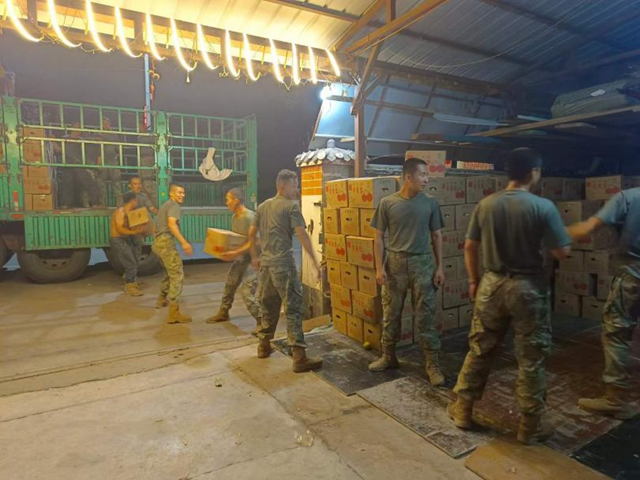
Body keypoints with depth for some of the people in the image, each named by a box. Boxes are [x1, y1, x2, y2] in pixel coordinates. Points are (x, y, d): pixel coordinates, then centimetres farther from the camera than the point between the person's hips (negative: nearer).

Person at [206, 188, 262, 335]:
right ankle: (223, 313, 41)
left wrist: (235, 253, -30)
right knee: (229, 284, 20)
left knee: (246, 291, -15)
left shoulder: (249, 217, -22)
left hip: (253, 258, -9)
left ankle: (262, 321, -3)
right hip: (240, 257, 9)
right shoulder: (235, 217, 7)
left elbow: (253, 242, -26)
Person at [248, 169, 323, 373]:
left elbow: (251, 234, 19)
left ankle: (264, 346, 31)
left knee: (268, 305, 19)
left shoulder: (263, 206, 15)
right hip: (283, 264, -7)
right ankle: (299, 357, -7)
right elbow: (302, 236, -15)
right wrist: (315, 262, -14)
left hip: (266, 263, 7)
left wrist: (255, 257, 29)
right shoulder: (291, 206, -6)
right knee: (293, 308, -6)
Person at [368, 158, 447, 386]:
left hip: (422, 264, 0)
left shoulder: (430, 203, 1)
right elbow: (379, 237, 0)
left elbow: (436, 236, 6)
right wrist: (379, 267, -6)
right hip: (395, 264, 0)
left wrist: (439, 267, 1)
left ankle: (432, 364, 15)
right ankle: (389, 357, 27)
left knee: (426, 317, 3)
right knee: (391, 314, 10)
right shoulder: (387, 203, -3)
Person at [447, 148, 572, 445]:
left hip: (492, 285, 4)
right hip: (528, 288, -3)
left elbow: (470, 247, 3)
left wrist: (473, 280, 14)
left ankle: (463, 410, 26)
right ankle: (531, 426, 24)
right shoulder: (543, 207, -12)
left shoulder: (485, 204, -1)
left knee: (479, 350, 14)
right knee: (531, 359, 10)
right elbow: (563, 252, -10)